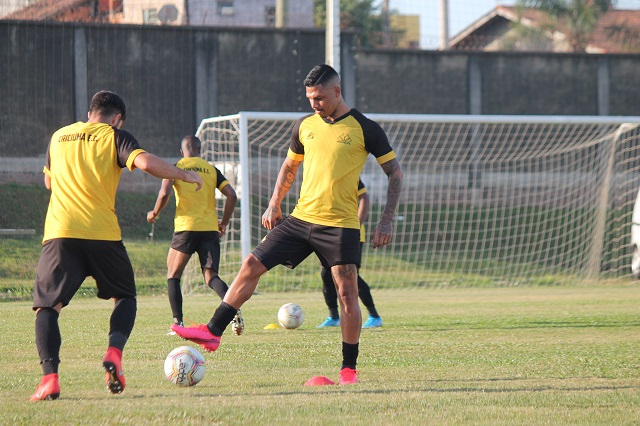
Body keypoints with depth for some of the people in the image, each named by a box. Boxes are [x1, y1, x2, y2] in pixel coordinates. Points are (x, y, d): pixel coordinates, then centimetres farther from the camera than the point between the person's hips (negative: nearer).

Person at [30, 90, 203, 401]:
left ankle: (49, 377, -19)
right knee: (125, 297, 19)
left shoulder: (59, 137, 20)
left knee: (47, 306, 4)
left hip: (59, 233, 2)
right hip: (102, 233, -2)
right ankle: (114, 353, -9)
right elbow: (145, 162, -11)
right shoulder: (115, 136, 7)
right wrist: (184, 175, 2)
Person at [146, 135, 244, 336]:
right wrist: (224, 222, 16)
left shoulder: (175, 168, 4)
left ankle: (178, 322, 0)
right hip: (210, 229, 2)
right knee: (211, 276, 2)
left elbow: (165, 192, -11)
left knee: (173, 275, 12)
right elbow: (231, 195, 4)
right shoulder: (212, 170, 12)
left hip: (185, 227, -2)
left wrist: (155, 212, 7)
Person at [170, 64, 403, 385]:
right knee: (251, 265, -3)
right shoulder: (305, 126, 10)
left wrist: (386, 222, -7)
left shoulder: (364, 129, -4)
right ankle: (213, 332, 1)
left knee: (347, 293, -8)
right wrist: (274, 204, 15)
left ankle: (349, 367, 4)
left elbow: (395, 172, 0)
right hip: (300, 218, 5)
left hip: (340, 225, -5)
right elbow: (289, 166, 26)